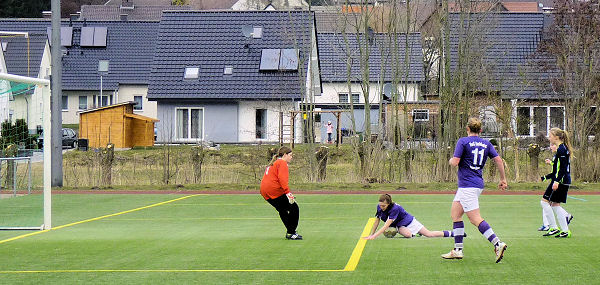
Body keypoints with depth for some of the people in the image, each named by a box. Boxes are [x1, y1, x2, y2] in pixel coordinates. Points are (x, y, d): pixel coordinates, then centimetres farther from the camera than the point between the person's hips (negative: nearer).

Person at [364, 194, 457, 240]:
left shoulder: (394, 208, -35)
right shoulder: (379, 207, -15)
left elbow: (386, 226, -41)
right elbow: (377, 221, -2)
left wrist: (374, 236, -47)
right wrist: (371, 235, -9)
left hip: (408, 221, -5)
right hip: (400, 225, 5)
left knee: (429, 234, -5)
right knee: (407, 234, -29)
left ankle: (450, 233, 15)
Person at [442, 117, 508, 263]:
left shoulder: (463, 141, -8)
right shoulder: (486, 143, 10)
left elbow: (455, 162, -14)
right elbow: (498, 160, 5)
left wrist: (451, 160, 9)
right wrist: (503, 179, 14)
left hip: (467, 185, -8)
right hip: (478, 184, 8)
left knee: (476, 219, -10)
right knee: (455, 214, 15)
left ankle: (497, 244, -21)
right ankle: (458, 250, 13)